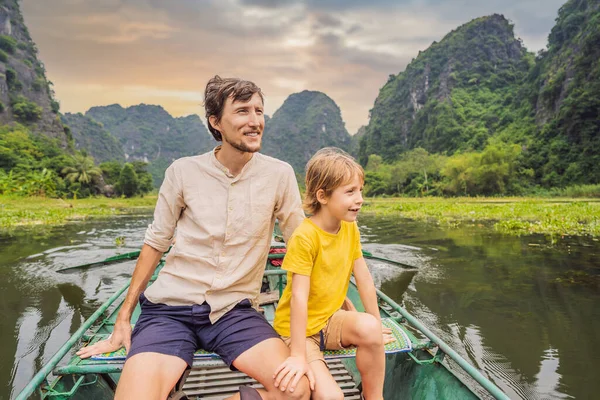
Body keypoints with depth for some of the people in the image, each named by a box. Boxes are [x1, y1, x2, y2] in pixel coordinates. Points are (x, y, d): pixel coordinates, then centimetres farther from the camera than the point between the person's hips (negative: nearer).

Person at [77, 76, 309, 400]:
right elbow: (155, 243, 5)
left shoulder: (279, 175, -3)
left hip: (234, 311, 1)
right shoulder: (183, 172, -2)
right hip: (170, 308, -1)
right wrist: (123, 319, 8)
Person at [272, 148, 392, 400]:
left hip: (329, 320, 6)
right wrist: (298, 356, -26)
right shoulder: (305, 237, -24)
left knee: (368, 326, -26)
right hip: (298, 329, -5)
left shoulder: (350, 229, -2)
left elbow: (364, 279, 1)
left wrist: (376, 326, 4)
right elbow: (299, 297, -26)